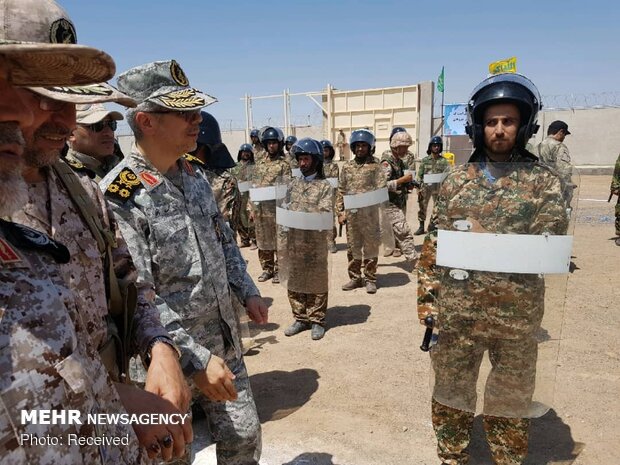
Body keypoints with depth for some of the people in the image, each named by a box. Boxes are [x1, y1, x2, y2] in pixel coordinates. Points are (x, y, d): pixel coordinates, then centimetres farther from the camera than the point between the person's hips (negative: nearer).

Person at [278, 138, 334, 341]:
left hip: (315, 244, -4)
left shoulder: (325, 187, -4)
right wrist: (282, 242, 2)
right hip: (292, 244, 5)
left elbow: (324, 216, -14)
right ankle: (300, 318, 24)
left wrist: (299, 216, -19)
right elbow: (282, 212, 8)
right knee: (293, 281, 11)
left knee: (316, 282, 6)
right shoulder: (293, 184, 10)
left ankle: (317, 321, 18)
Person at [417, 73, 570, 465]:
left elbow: (549, 248, -12)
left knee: (511, 402, 17)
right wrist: (427, 300, -1)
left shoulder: (544, 181, -2)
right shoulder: (457, 180, 3)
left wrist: (477, 237, -16)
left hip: (517, 316, -1)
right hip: (455, 312, 2)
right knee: (450, 393, 17)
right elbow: (434, 245, 4)